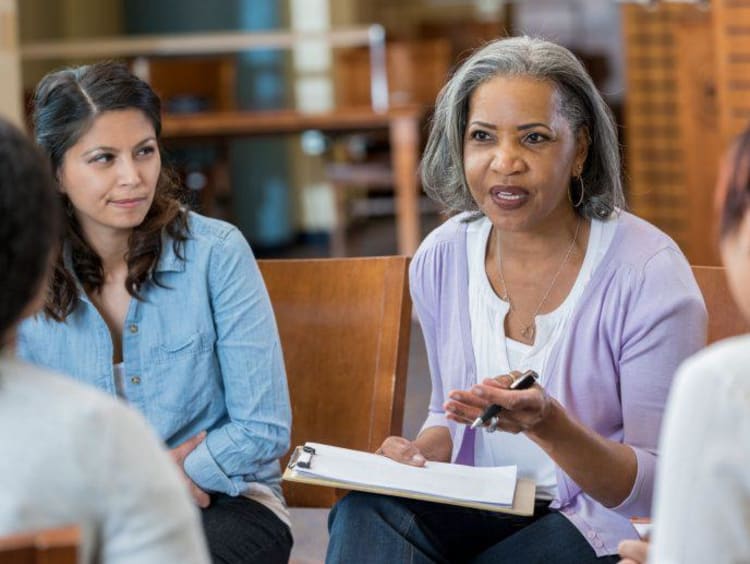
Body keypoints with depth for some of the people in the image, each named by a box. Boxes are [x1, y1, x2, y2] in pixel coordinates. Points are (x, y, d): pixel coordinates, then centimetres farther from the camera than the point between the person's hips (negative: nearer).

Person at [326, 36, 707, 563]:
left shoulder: (648, 273, -14)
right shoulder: (440, 259, 3)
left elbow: (662, 488, -13)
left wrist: (547, 425, -31)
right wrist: (423, 452, -6)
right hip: (472, 510, 5)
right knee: (365, 512, -27)